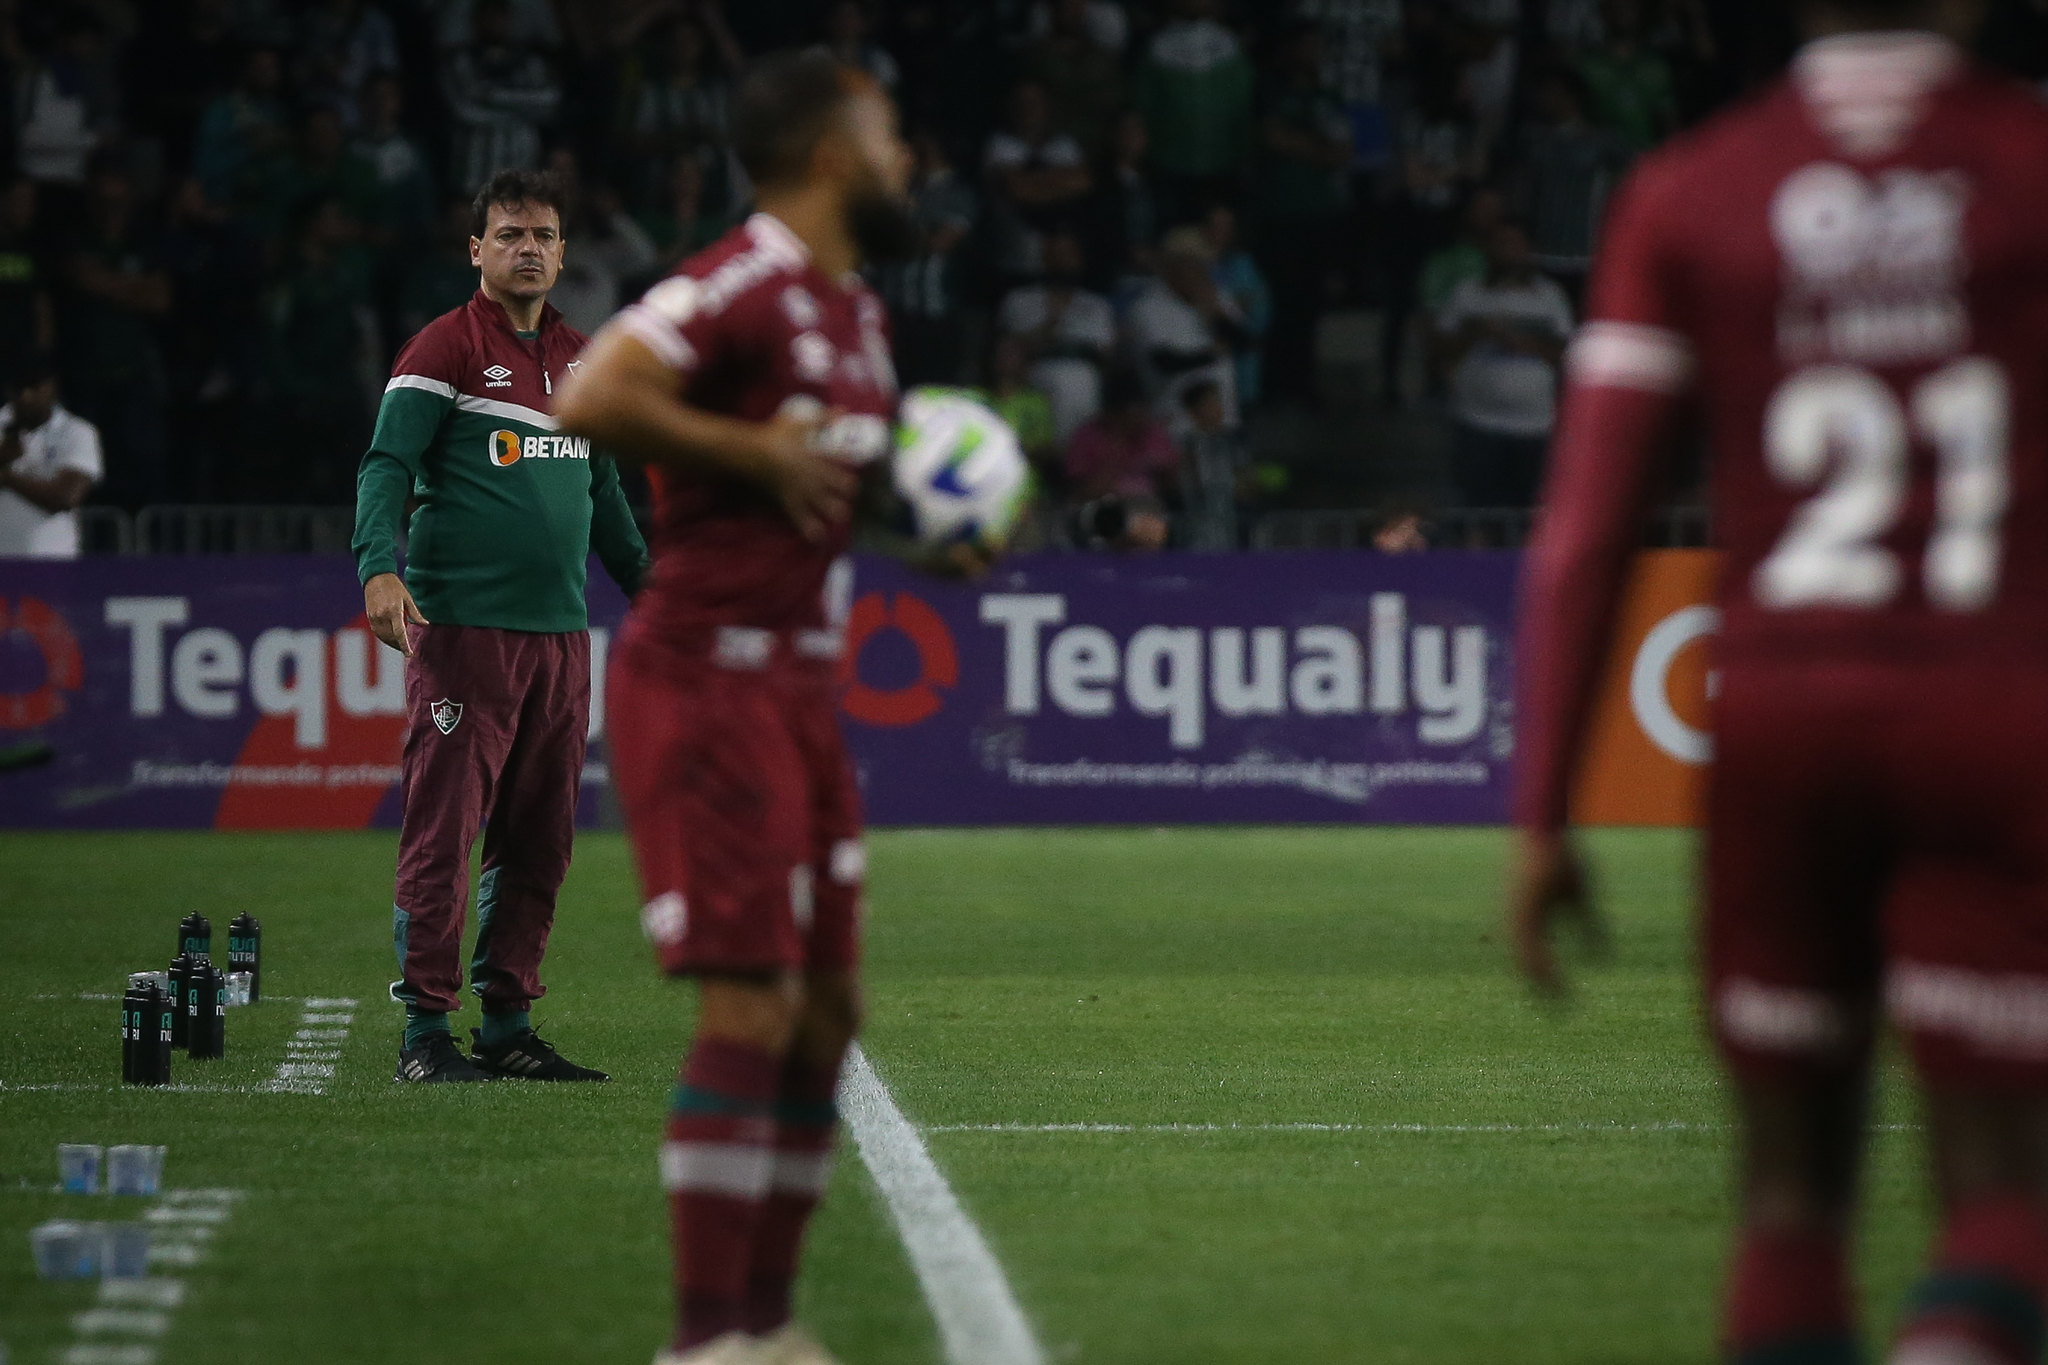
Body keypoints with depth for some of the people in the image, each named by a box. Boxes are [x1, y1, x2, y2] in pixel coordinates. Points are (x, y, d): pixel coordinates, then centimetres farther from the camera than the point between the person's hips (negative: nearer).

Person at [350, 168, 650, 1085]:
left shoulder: (580, 359, 17)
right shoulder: (445, 349, -3)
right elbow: (386, 465, -11)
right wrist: (380, 568, -26)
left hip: (561, 631, 7)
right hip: (463, 624, -7)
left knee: (538, 841, 8)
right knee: (442, 830, -7)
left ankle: (507, 1025, 15)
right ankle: (427, 1033, -5)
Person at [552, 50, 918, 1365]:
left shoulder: (858, 311, 16)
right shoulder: (744, 285, -15)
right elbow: (593, 400, -27)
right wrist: (755, 450, -21)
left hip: (799, 686, 10)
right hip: (713, 677, -10)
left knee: (828, 1004, 10)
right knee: (752, 1006, -12)